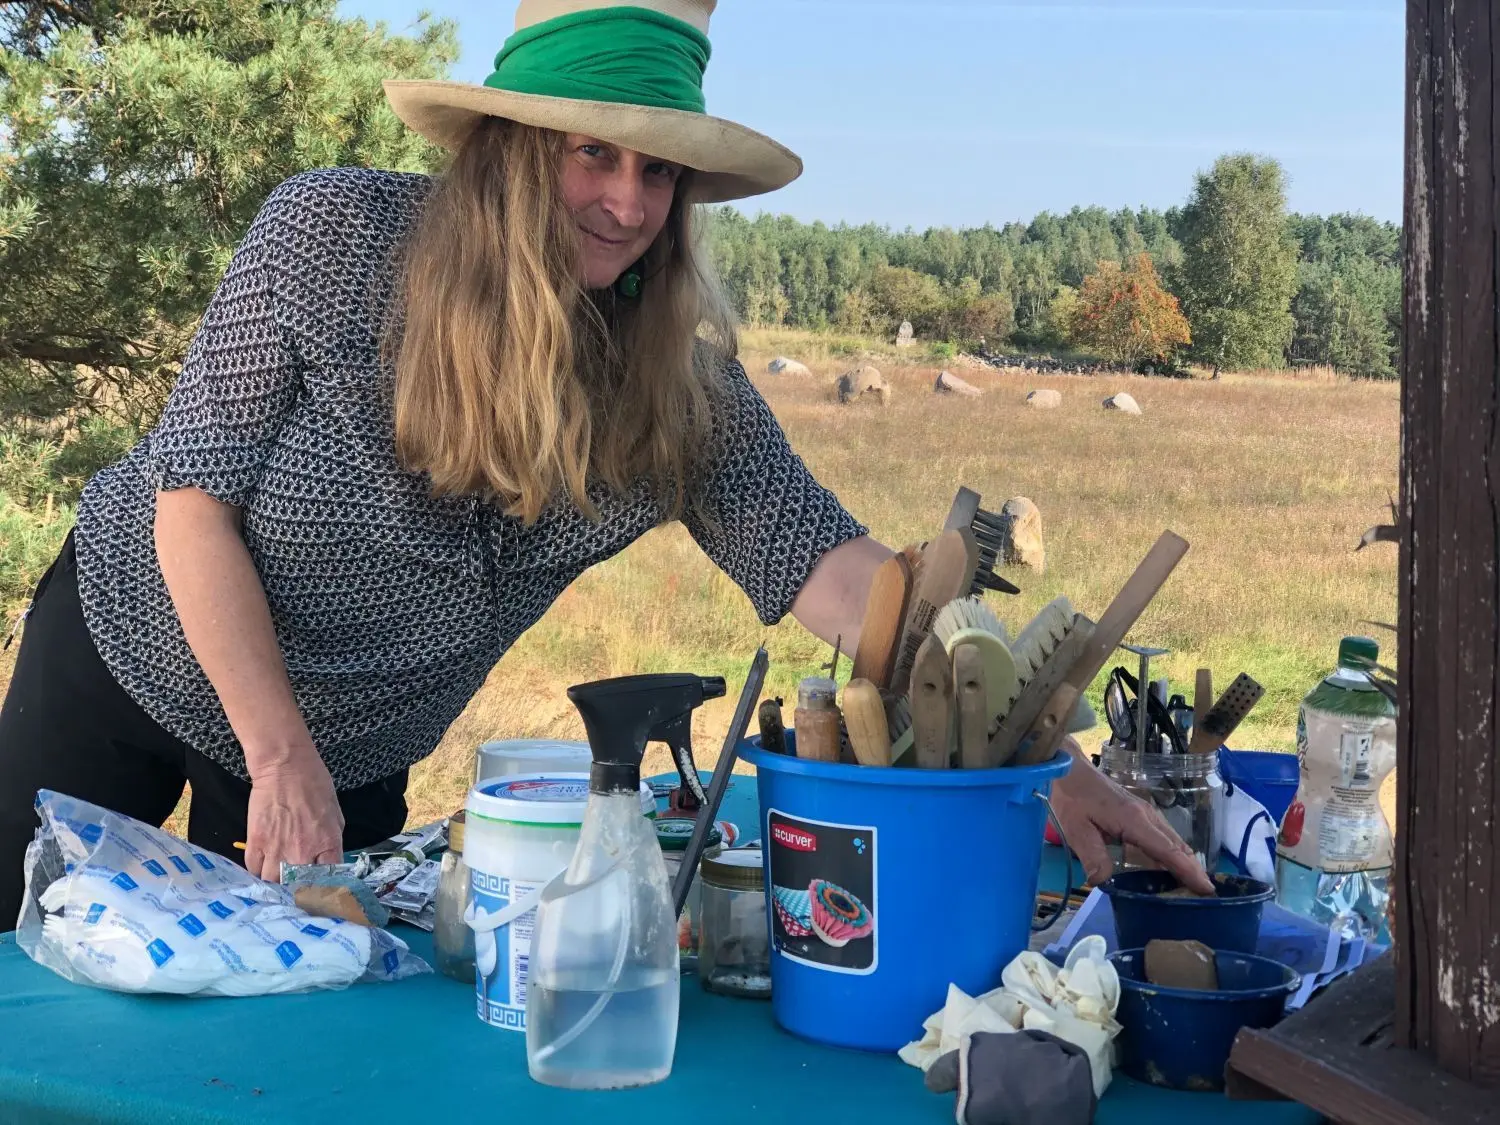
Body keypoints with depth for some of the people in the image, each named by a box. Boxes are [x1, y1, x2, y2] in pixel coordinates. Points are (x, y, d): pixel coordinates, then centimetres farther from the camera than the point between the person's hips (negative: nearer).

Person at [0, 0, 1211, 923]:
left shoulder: (679, 386, -19)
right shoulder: (335, 234, -26)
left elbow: (834, 566, -25)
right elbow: (194, 490, -21)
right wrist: (281, 760, -24)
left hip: (350, 762, 2)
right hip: (132, 649, -2)